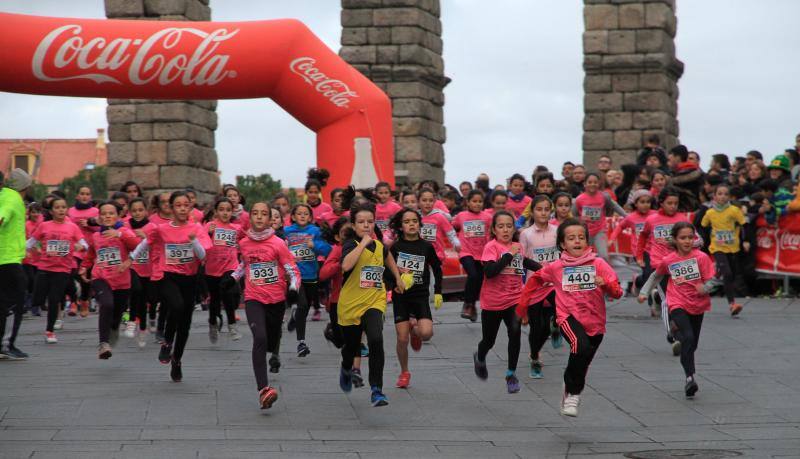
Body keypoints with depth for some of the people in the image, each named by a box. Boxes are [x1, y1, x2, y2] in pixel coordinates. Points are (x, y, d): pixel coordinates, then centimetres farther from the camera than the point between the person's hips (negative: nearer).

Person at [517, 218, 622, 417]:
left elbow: (617, 292, -8)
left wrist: (605, 284, -29)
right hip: (569, 316, -2)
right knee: (581, 346, -32)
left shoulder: (598, 264, -4)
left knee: (582, 364, 16)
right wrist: (522, 305, 15)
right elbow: (535, 280, 16)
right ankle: (573, 393, -14)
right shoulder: (556, 267, -1)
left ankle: (571, 392, 46)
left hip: (595, 321, 2)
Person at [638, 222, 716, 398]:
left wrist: (705, 288, -28)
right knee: (688, 338, -23)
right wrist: (644, 292, 12)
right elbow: (656, 276, 17)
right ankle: (690, 377, -25)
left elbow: (710, 281, -7)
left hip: (697, 305, 2)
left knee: (692, 344, 14)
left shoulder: (701, 257, -7)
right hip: (678, 305, -2)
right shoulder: (668, 261, -2)